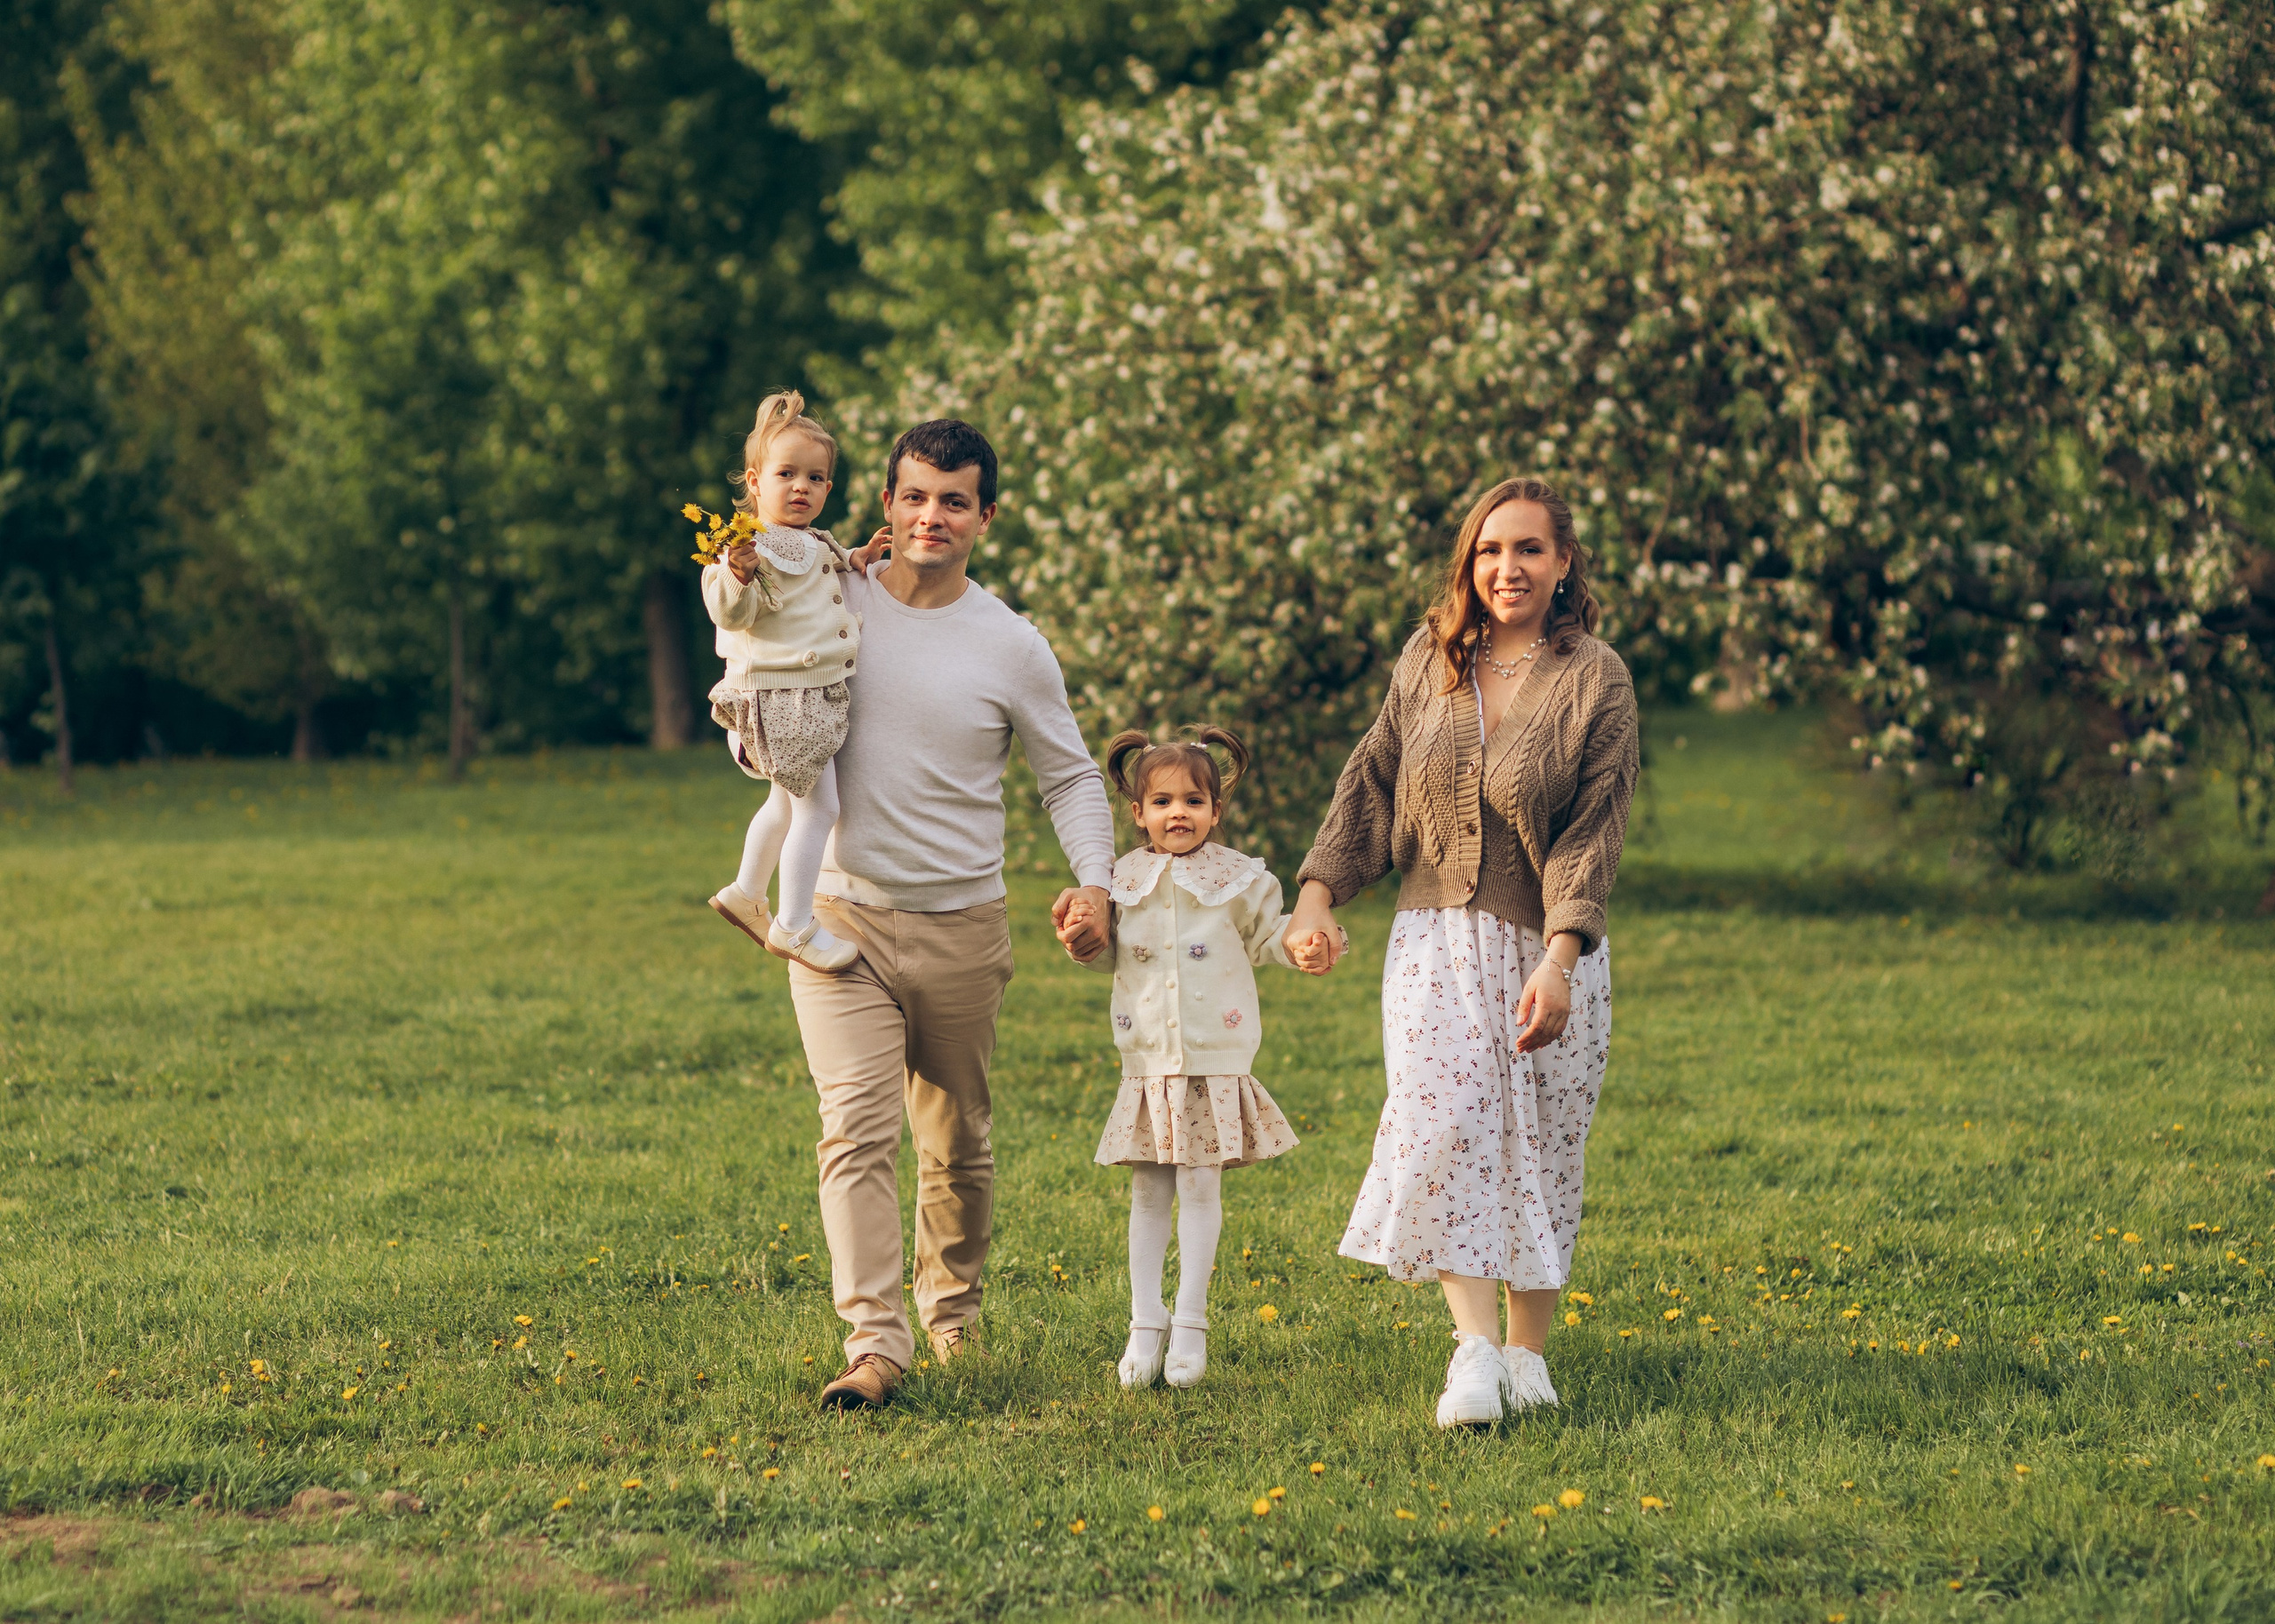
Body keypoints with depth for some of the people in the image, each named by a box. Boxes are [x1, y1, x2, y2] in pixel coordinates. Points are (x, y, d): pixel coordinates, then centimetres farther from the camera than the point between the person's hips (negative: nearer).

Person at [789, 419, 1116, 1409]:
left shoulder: (1011, 647, 1)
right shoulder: (830, 605, 1)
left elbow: (1071, 776, 9)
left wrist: (1093, 881, -8)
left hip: (961, 927, 1)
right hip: (842, 916, -1)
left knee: (957, 1142, 11)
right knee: (857, 1131, -14)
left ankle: (951, 1313, 33)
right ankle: (873, 1341, -19)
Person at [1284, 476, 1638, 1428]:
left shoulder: (1596, 680, -6)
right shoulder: (1429, 661, 6)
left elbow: (1593, 832, -12)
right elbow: (1370, 783, 14)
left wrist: (1559, 961, -22)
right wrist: (1318, 893, 2)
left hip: (1545, 946, -2)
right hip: (1436, 945, 2)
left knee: (1539, 1148, 3)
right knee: (1444, 1125, -14)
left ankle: (1528, 1353, 16)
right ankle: (1474, 1346, -16)